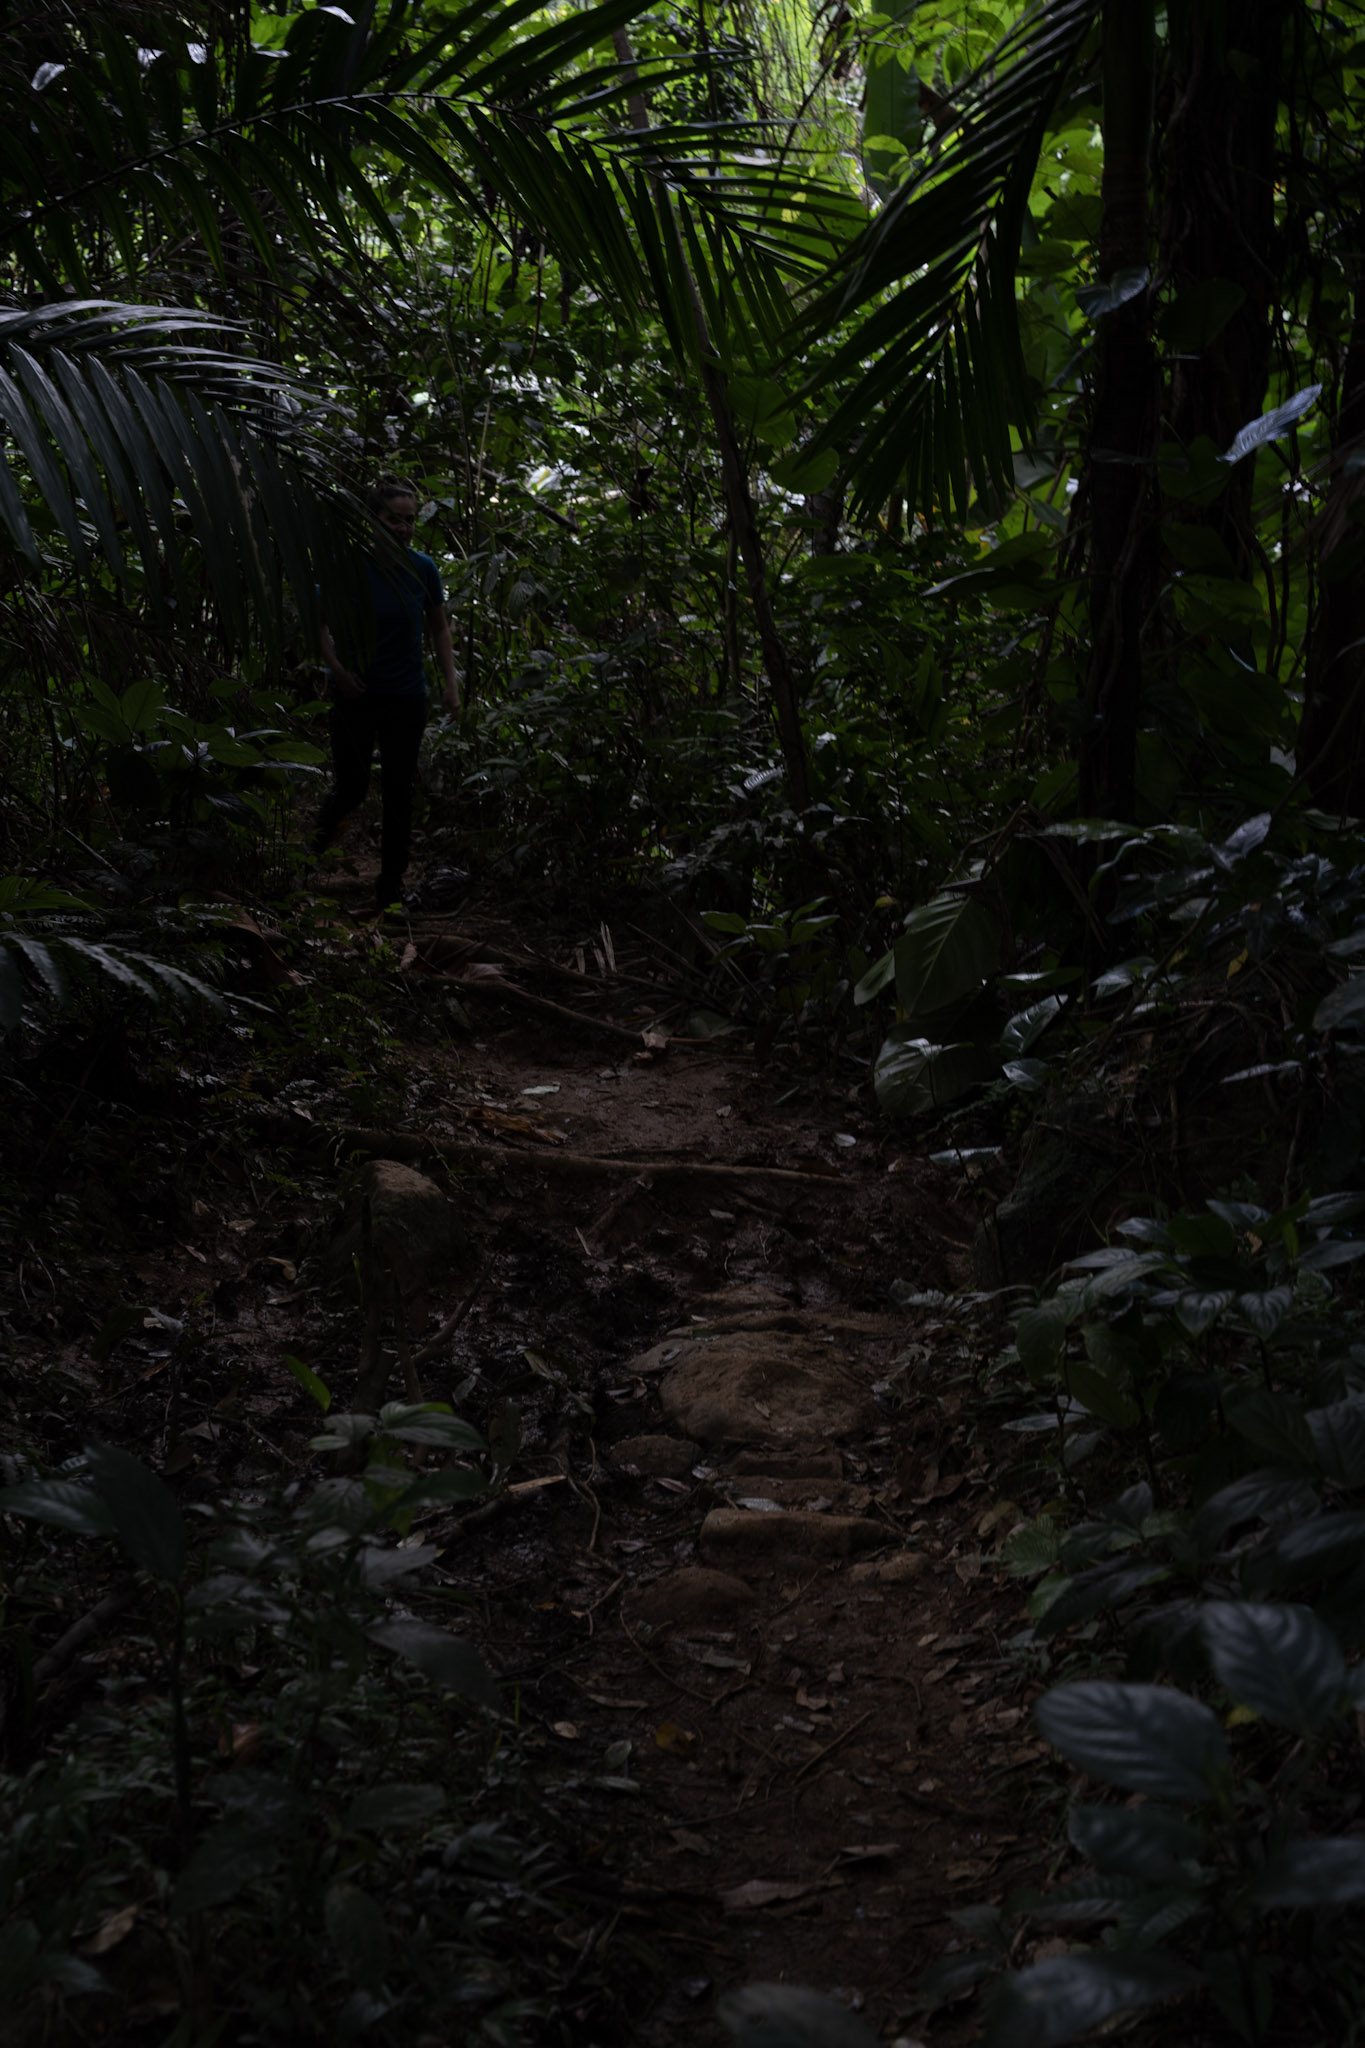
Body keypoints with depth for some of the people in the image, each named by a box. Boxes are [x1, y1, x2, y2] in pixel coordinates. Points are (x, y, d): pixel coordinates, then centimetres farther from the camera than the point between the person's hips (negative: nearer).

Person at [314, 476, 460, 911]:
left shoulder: (422, 569, -3)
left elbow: (439, 629, 9)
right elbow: (320, 621, 0)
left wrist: (451, 683, 1)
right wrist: (337, 668, -13)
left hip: (406, 696, 2)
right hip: (356, 694, -2)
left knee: (399, 793, 4)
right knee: (351, 789, -1)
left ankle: (390, 889, 13)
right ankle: (325, 824, 36)